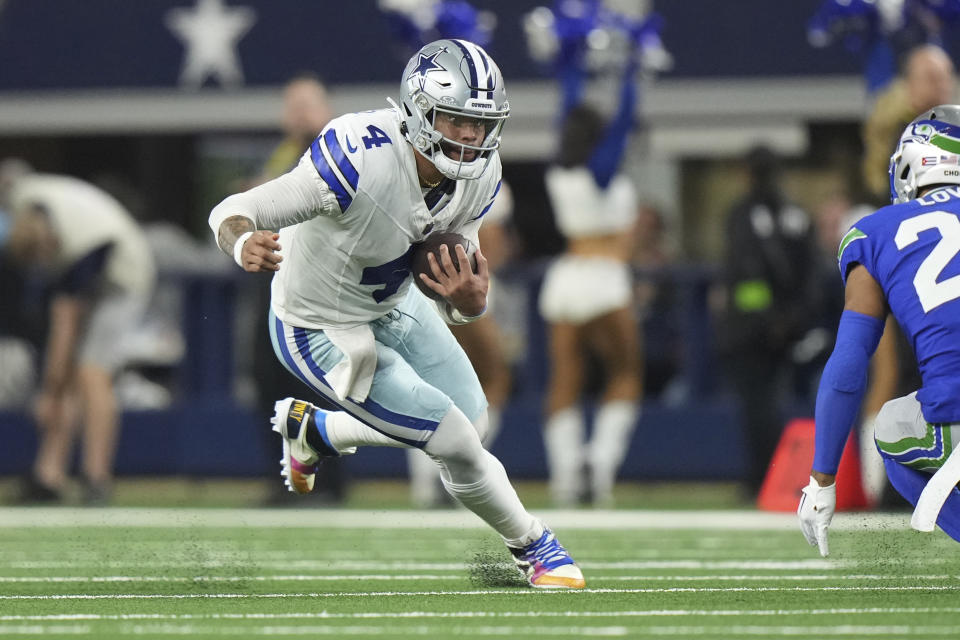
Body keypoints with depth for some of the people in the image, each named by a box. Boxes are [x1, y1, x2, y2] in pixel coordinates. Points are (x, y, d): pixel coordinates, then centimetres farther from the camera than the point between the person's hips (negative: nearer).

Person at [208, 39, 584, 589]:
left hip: (394, 302, 8)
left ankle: (311, 430, 37)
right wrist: (246, 246, -58)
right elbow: (233, 213, -34)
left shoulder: (479, 174, -15)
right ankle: (531, 546, 18)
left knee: (472, 419, 19)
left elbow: (458, 272, -6)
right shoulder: (362, 163, -38)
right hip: (325, 332, -8)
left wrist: (469, 300, -30)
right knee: (456, 441, -10)